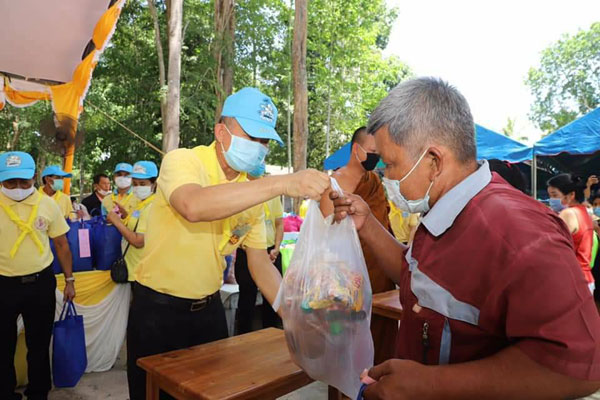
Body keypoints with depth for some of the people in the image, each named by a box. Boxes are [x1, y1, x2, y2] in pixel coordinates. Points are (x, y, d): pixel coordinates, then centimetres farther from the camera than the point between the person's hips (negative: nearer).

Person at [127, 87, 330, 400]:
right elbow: (193, 206, -42)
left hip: (209, 307, 5)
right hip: (158, 309, -5)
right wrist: (282, 183, -46)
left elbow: (261, 265, 3)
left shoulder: (253, 191, 0)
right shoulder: (182, 161, -17)